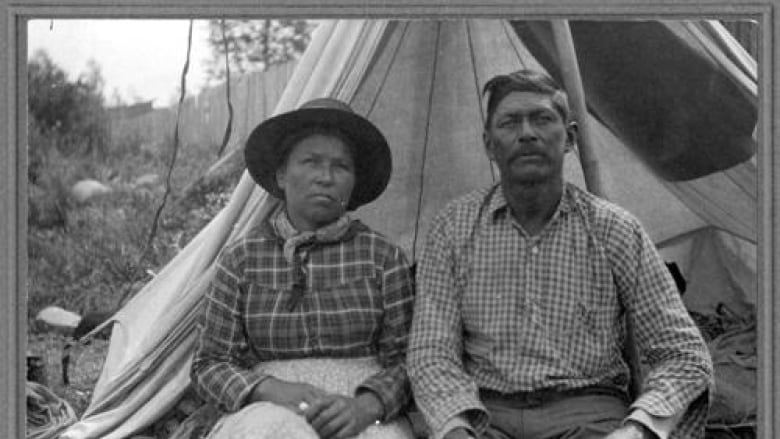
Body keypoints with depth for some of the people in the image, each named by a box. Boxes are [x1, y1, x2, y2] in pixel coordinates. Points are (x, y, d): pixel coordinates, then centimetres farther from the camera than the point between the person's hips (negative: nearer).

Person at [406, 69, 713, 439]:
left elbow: (684, 355, 3)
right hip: (485, 409, 0)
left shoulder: (614, 230, 2)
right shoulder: (454, 228, 3)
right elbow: (430, 355, 0)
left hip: (586, 409, 1)